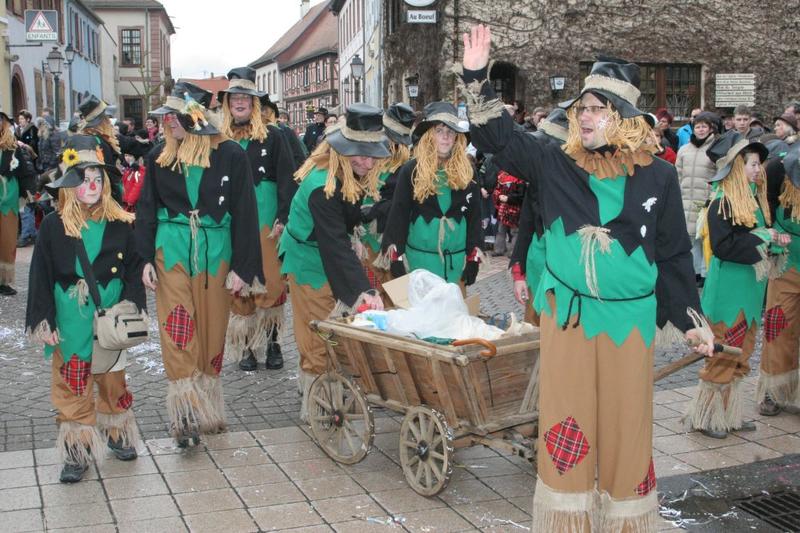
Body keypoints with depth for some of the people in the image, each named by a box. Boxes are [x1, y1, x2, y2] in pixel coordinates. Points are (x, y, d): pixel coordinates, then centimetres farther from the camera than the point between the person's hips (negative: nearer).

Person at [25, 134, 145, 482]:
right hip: (70, 316, -1)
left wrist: (132, 310, -9)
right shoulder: (54, 225, -5)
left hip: (110, 314, 1)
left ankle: (116, 433, 31)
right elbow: (41, 276, -3)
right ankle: (78, 450, 14)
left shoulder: (120, 224, -2)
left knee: (112, 377, 13)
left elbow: (133, 270, 0)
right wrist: (43, 321, -7)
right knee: (72, 383, 4)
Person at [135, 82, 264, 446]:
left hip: (215, 251, -1)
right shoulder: (160, 157, 3)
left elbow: (244, 213, -5)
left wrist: (242, 267, -7)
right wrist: (146, 259, -1)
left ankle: (207, 406, 25)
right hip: (171, 252, 2)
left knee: (212, 332, 8)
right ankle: (185, 415, -1)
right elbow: (147, 210, 9)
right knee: (177, 333, -5)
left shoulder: (230, 155, -6)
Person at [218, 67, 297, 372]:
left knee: (271, 283, -1)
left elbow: (287, 180, 0)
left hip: (266, 224, -1)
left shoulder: (272, 137, 3)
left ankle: (272, 342, 15)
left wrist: (283, 218, -8)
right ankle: (244, 345, 14)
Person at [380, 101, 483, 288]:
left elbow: (474, 216, 6)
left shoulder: (467, 171, 3)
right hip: (420, 256, -2)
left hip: (457, 258, 2)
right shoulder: (411, 171, -4)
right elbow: (398, 216, -4)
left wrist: (474, 258, 1)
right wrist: (396, 259, -8)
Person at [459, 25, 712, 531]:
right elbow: (499, 136, 3)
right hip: (566, 313, 1)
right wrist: (478, 79, -9)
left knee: (626, 425, 7)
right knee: (565, 423, 7)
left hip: (628, 318, -1)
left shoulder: (658, 175, -1)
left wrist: (690, 318, 5)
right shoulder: (556, 163, 2)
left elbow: (674, 253, 4)